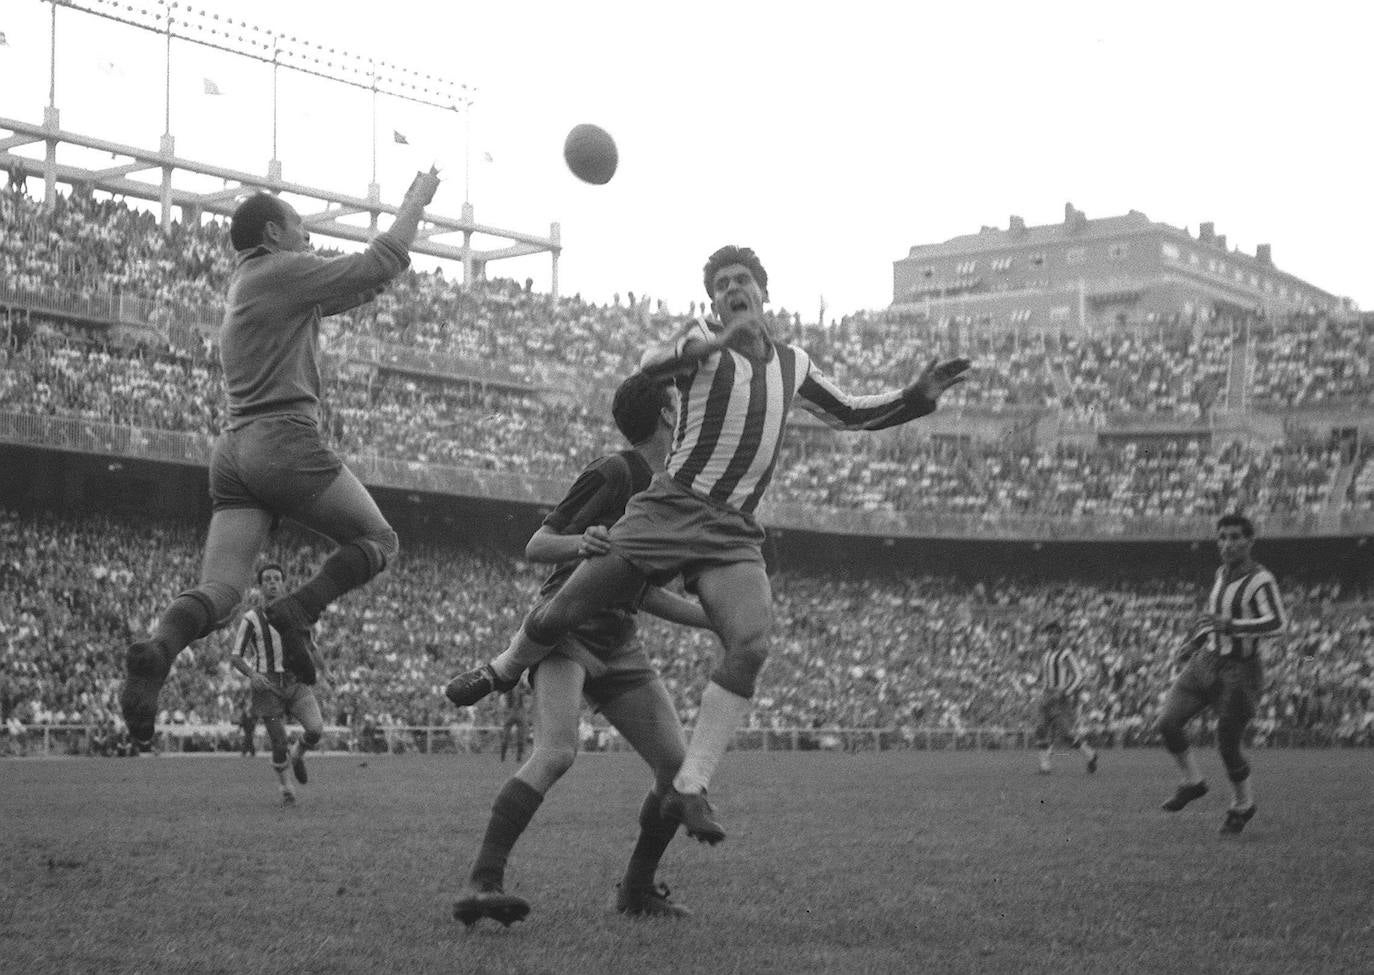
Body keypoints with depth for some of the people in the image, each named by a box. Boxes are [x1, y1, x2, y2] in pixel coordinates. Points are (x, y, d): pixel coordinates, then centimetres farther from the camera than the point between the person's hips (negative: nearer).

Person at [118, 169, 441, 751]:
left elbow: (354, 290, 32)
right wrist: (414, 203, 14)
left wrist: (408, 215, 33)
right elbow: (382, 264, -1)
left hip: (233, 450, 8)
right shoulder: (284, 271, 0)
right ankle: (294, 615, -11)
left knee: (219, 591, -4)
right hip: (285, 441, -8)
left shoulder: (244, 285, 26)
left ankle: (157, 650, -32)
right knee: (378, 541, 8)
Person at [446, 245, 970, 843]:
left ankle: (689, 789, -21)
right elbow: (650, 367, -19)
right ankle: (503, 671, 34)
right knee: (561, 614, -1)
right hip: (670, 509, -3)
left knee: (751, 645, -23)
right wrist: (717, 342, -35)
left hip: (733, 535, 3)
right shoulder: (703, 341, 2)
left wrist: (916, 398, 12)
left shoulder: (793, 364, 17)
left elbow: (850, 414, 27)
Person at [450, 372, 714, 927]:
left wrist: (718, 619, 21)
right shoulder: (613, 473, -8)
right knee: (556, 753, -29)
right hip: (566, 627, -8)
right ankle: (482, 884, -30)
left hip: (617, 645, 8)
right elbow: (535, 547, -9)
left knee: (678, 765, -3)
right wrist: (580, 542, -29)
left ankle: (637, 888, 13)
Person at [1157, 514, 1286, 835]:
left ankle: (1243, 805, 26)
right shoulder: (1222, 574, 8)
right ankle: (1192, 782, 14)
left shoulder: (1260, 580, -17)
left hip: (1241, 670, -7)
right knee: (1168, 721, -8)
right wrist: (1196, 638, 19)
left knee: (1227, 746, 0)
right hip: (1208, 661, 7)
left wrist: (1230, 625, -37)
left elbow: (1277, 623, -31)